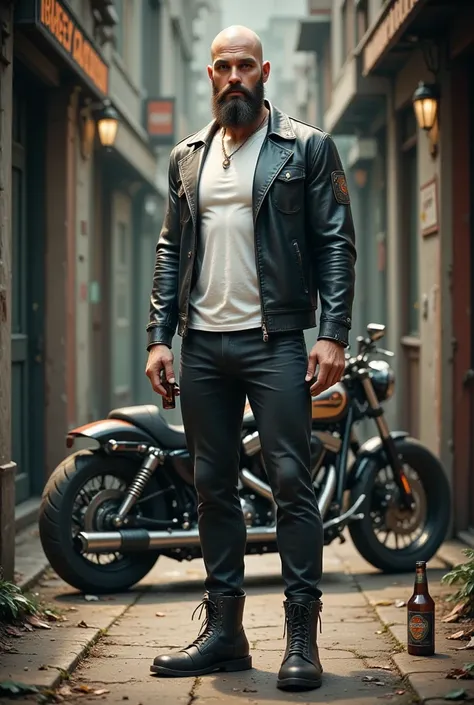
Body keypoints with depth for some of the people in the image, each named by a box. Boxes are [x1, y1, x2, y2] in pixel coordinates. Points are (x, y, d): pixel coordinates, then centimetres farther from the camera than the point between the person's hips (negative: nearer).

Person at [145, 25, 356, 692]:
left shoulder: (308, 148, 3)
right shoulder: (187, 157, 16)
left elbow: (335, 244, -2)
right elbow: (171, 251, 15)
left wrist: (333, 334, -12)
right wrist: (159, 336, 6)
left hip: (275, 342, -5)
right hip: (203, 345, 5)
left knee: (292, 481, -7)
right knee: (213, 487, 8)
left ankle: (302, 635, -2)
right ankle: (224, 630, 16)